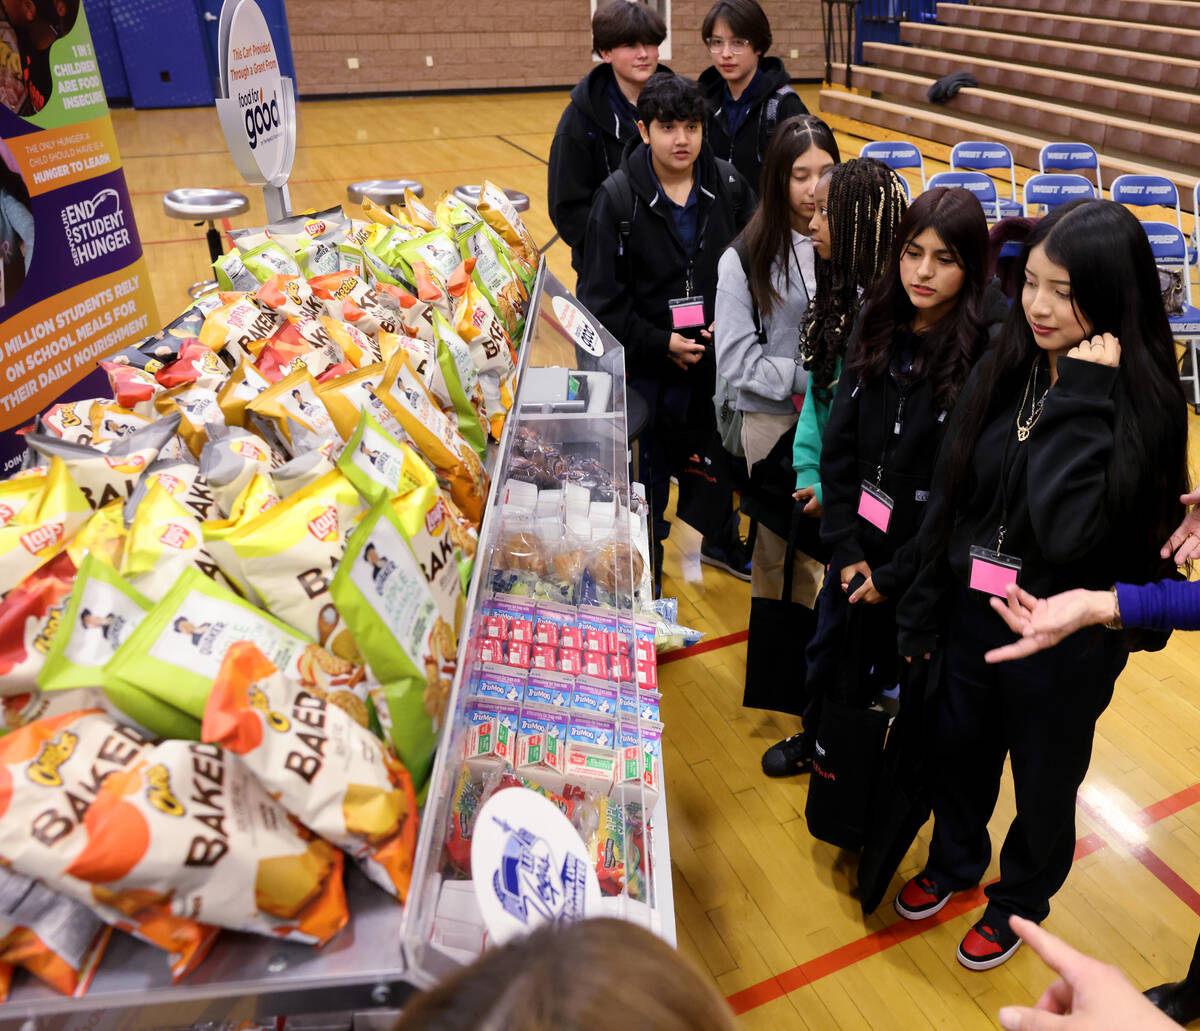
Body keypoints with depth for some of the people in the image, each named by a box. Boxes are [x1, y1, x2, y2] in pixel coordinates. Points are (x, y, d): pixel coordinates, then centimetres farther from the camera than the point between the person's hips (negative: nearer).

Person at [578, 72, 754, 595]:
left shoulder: (729, 186, -1)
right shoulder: (618, 196, -9)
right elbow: (601, 297, -10)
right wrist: (662, 342, -14)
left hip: (720, 356, 3)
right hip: (651, 365, -3)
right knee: (649, 471, 7)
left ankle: (719, 538, 46)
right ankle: (644, 570, 29)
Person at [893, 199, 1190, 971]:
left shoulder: (1142, 401, -20)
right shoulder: (1007, 366, -5)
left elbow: (1066, 528, -31)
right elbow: (952, 492, 1)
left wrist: (1081, 397, -28)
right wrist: (925, 608, 5)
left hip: (1064, 643, -4)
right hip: (975, 611, 5)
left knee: (1044, 778, 19)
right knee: (960, 748, 23)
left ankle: (1022, 899, 47)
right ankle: (956, 858, 53)